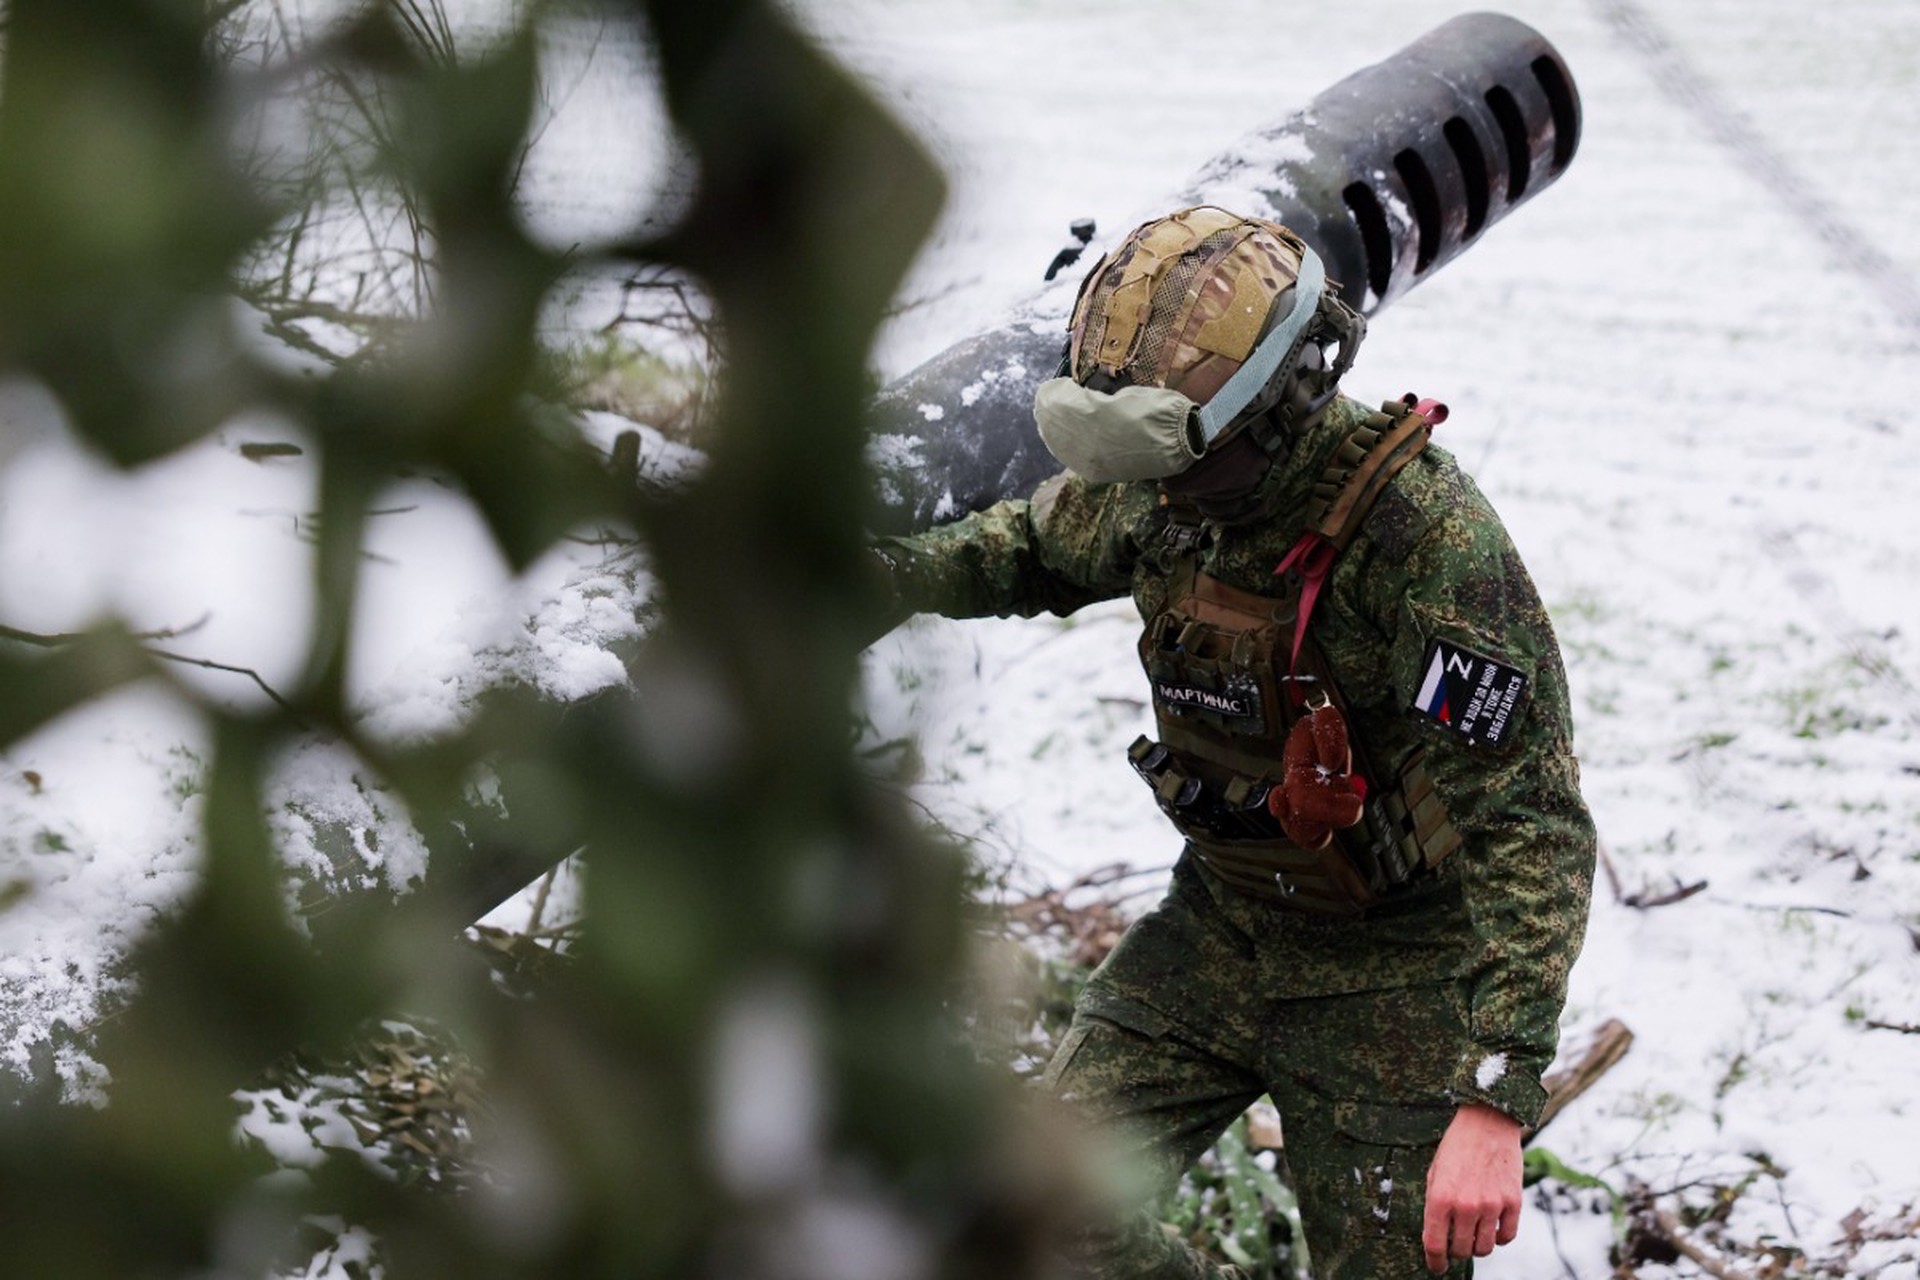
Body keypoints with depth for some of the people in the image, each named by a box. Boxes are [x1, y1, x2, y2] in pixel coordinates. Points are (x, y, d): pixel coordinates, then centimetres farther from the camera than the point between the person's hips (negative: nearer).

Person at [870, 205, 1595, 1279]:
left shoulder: (1427, 539, -30)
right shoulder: (1167, 488, -8)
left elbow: (1529, 828, -32)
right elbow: (1038, 546, 18)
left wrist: (1496, 1099, -38)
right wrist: (884, 572, 0)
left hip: (1390, 968, -6)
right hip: (1219, 923, 6)